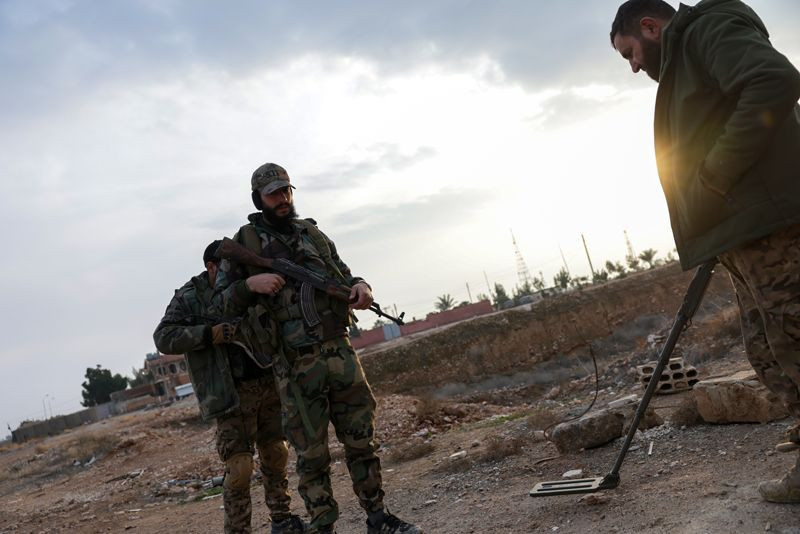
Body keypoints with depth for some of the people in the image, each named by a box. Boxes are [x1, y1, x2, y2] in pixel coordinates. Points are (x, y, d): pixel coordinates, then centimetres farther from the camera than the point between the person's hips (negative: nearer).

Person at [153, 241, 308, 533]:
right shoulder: (189, 298, -4)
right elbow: (163, 337, -11)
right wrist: (210, 333, -23)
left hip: (269, 385, 5)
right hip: (233, 394, -5)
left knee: (276, 455, 13)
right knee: (239, 466, -8)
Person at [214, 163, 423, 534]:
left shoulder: (313, 234, 15)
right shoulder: (243, 245, 3)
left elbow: (344, 276, 20)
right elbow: (221, 302, 3)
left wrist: (360, 286, -3)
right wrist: (250, 284, -17)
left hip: (340, 352, 4)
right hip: (296, 367, -4)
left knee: (362, 440, 9)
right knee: (311, 454, 5)